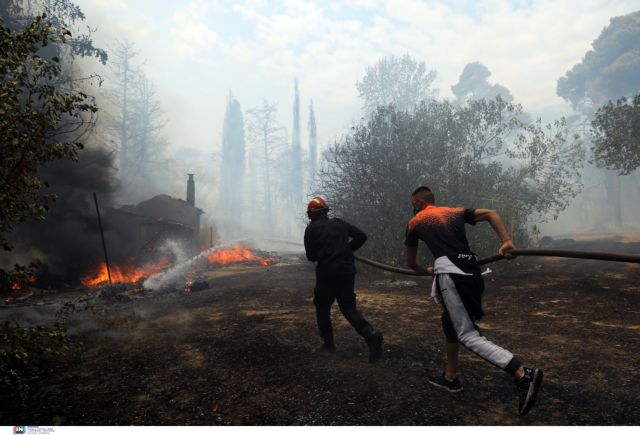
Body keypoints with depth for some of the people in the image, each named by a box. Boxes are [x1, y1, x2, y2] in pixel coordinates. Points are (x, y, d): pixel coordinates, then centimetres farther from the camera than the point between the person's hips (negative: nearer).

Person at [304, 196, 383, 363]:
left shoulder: (311, 228, 0)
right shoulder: (339, 223, 11)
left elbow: (311, 256, 1)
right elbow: (361, 236, 9)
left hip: (327, 273, -3)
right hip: (347, 271, 4)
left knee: (322, 307, 18)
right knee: (348, 307, 9)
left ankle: (328, 343, 18)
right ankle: (370, 334, -14)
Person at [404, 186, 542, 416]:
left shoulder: (415, 223, 14)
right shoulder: (456, 211, 24)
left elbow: (411, 263, 24)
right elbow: (491, 213, 11)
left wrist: (426, 271, 44)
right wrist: (507, 241, 2)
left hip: (450, 272, -7)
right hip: (471, 270, 7)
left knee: (468, 335, -8)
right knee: (450, 322, 23)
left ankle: (523, 375, -22)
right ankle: (450, 378, 30)